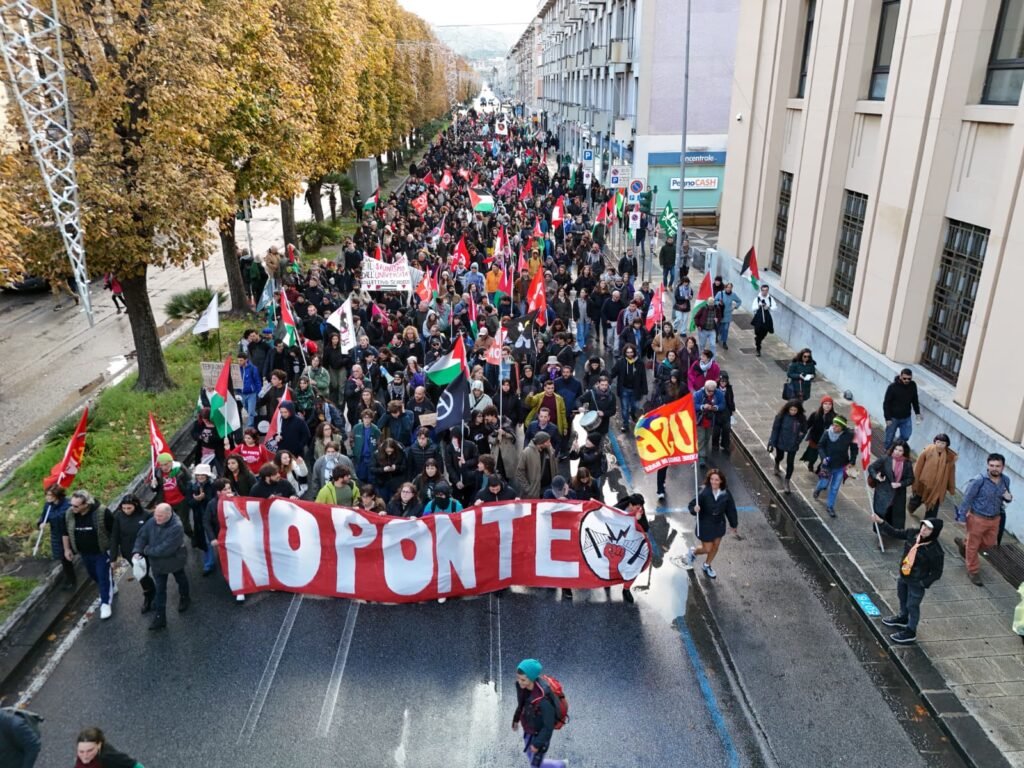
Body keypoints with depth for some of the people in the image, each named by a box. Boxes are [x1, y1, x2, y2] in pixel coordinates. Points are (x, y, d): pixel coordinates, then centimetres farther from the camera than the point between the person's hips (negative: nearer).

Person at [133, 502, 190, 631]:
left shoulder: (176, 527, -35)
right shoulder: (151, 522, -16)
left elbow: (165, 549, -36)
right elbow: (142, 537, -6)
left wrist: (147, 550, -26)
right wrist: (137, 551, -22)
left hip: (175, 560, -4)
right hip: (157, 562, 4)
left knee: (181, 580, 25)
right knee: (160, 589, 9)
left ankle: (184, 599, 53)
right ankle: (159, 617, 15)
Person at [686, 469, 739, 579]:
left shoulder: (725, 493, -15)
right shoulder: (704, 493, -27)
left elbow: (731, 509, -1)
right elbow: (692, 505, -19)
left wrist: (734, 525, 9)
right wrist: (695, 509, -43)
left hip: (719, 524, 4)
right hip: (705, 525, -4)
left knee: (715, 547, 20)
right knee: (707, 549, 7)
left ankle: (707, 566, 47)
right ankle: (693, 551, 42)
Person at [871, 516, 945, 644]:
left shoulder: (936, 551, -30)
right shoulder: (912, 534, -16)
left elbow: (937, 573, -19)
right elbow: (894, 533, -3)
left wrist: (923, 583, -20)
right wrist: (881, 522, -15)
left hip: (916, 583, -6)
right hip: (903, 576, 6)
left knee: (912, 606, 13)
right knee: (902, 599, 29)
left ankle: (910, 632, 35)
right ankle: (902, 618, 56)